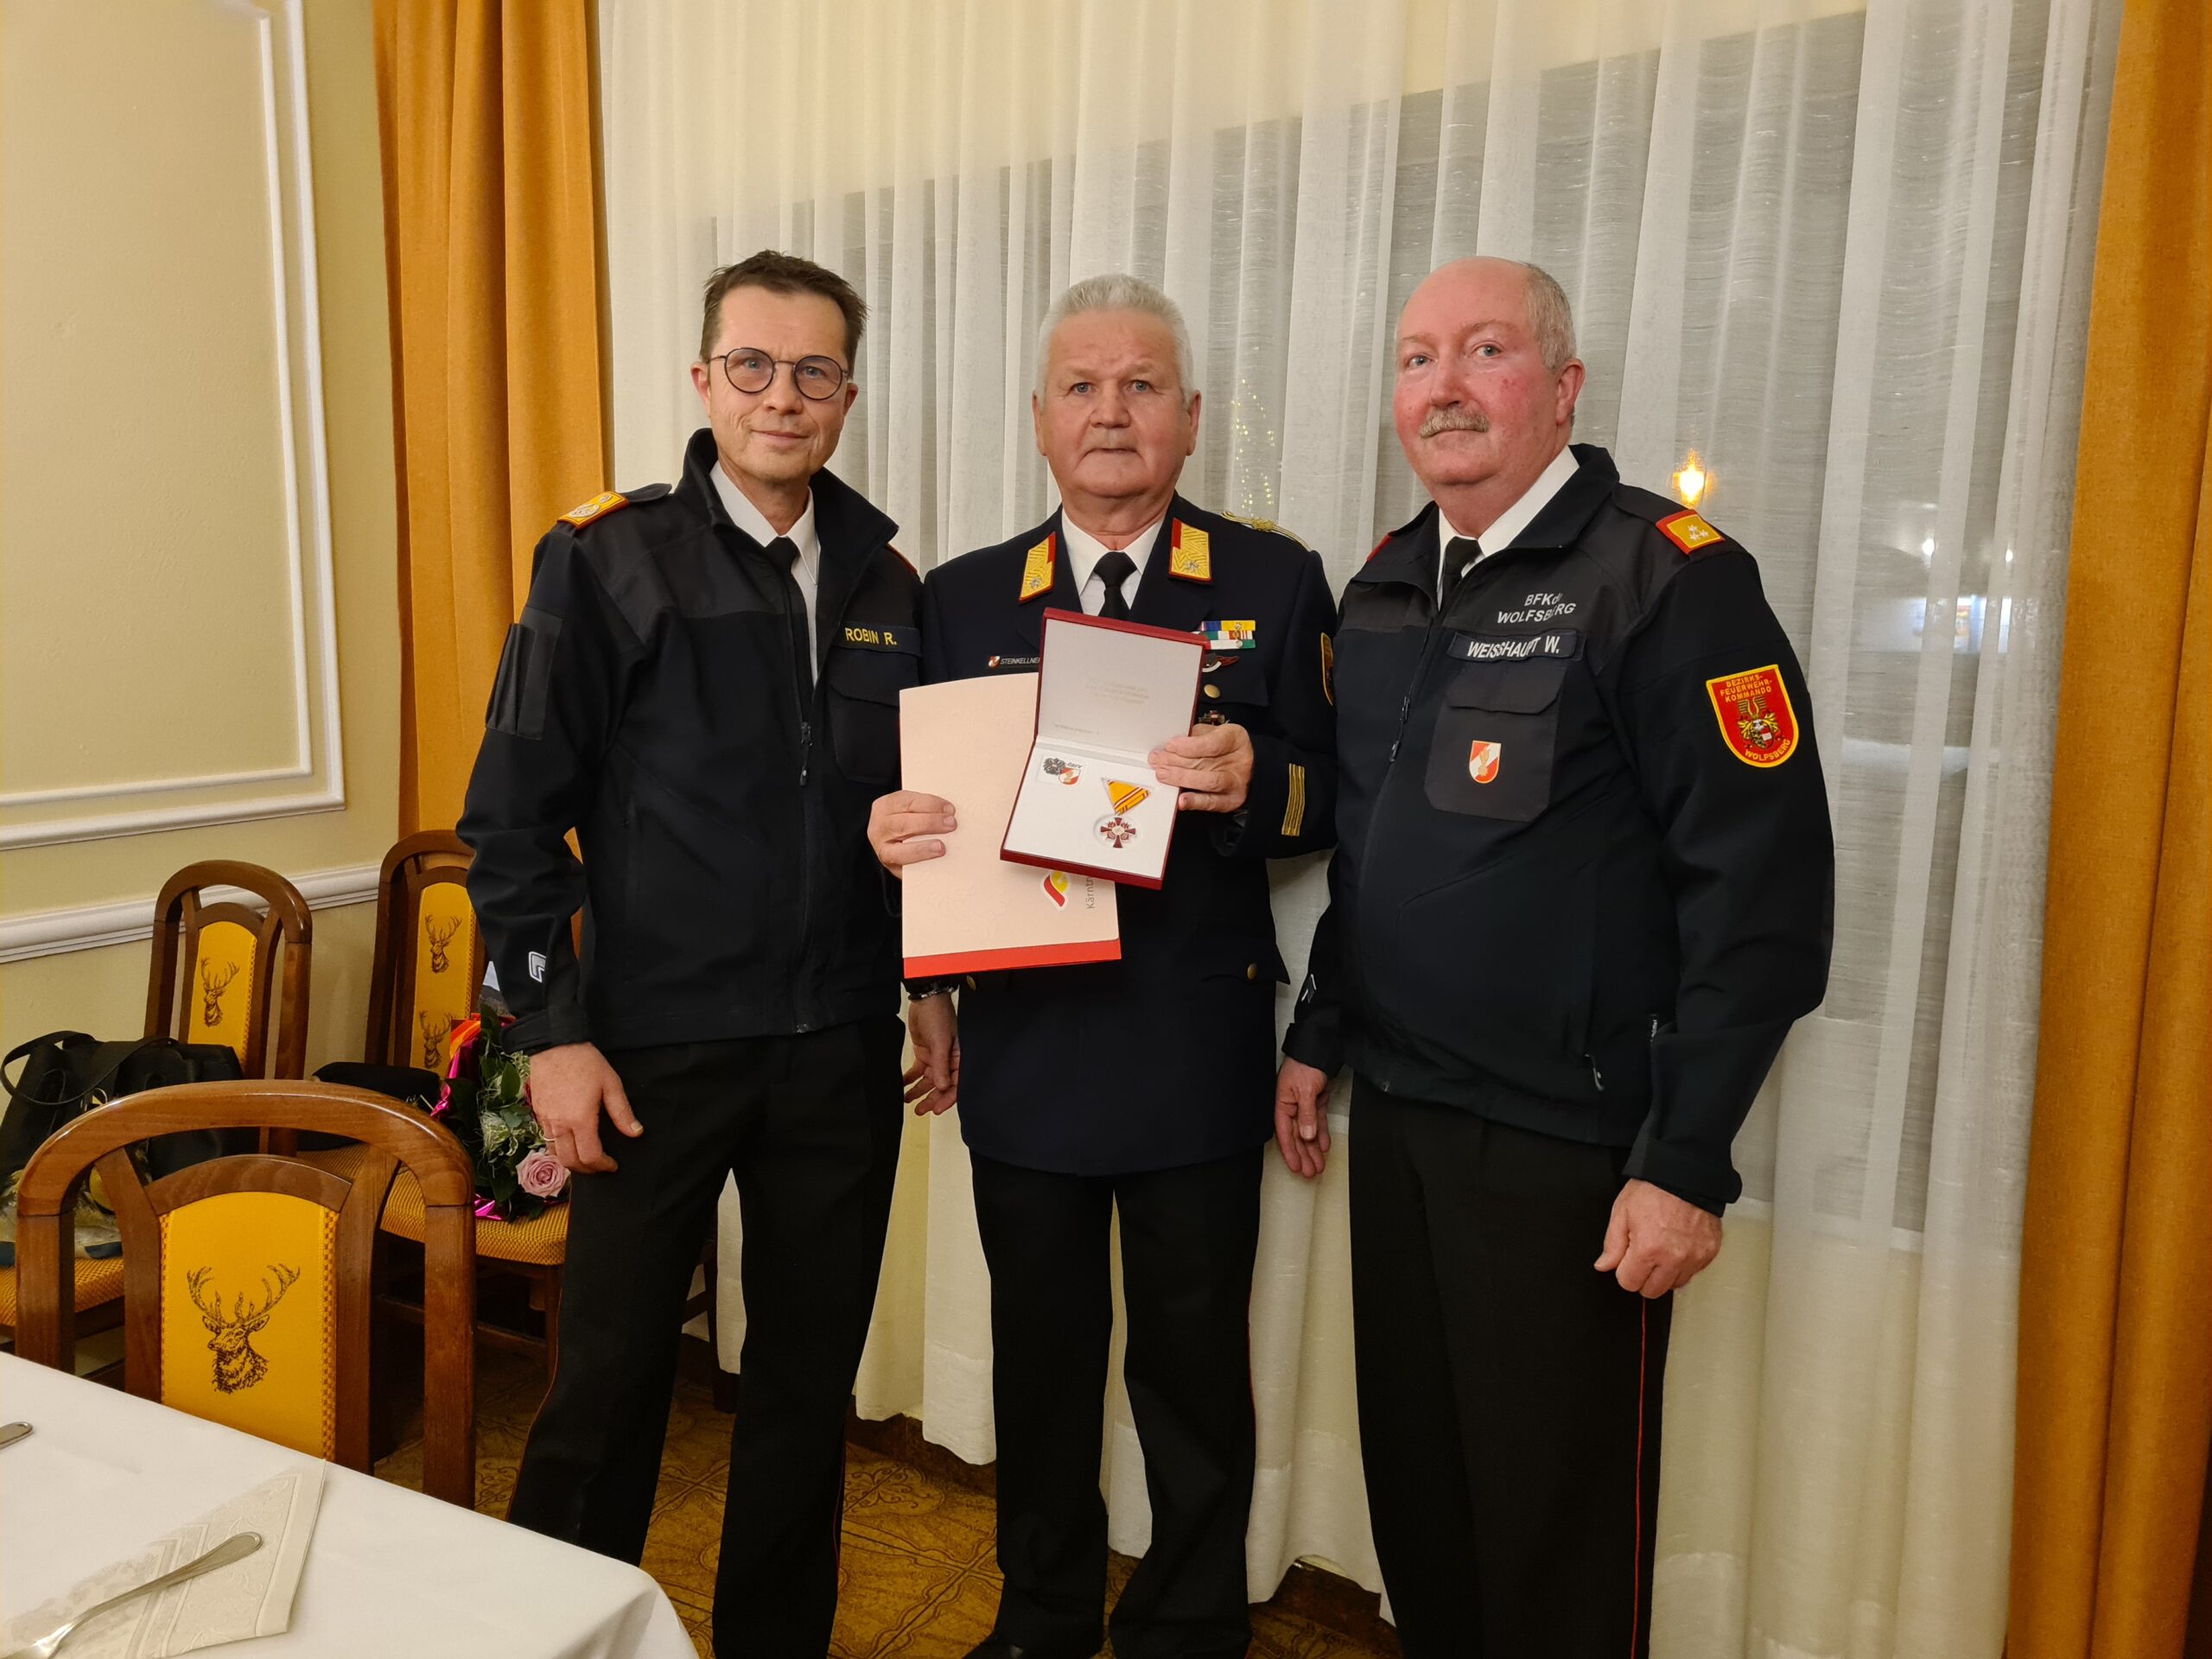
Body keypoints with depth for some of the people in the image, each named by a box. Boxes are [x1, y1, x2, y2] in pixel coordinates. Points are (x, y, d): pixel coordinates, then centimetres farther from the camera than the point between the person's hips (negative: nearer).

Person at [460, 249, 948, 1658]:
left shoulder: (886, 580, 6)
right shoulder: (606, 561, -4)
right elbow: (515, 816, -5)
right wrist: (554, 1031, -9)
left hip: (842, 1055, 4)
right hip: (658, 1049, -3)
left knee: (811, 1380, 15)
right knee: (615, 1380, 9)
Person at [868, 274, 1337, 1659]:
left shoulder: (1276, 581, -1)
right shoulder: (963, 597, 5)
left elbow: (1332, 796, -5)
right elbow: (927, 799, 4)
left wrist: (1255, 781, -26)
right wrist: (898, 830, -18)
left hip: (1198, 1051, -2)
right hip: (1025, 1042, 2)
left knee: (1195, 1363, 13)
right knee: (1041, 1353, 18)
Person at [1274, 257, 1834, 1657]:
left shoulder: (1670, 578, -12)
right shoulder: (1386, 586, 9)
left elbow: (1764, 890, -16)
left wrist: (1686, 1163, -17)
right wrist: (1318, 1037, 15)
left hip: (1570, 1145, -6)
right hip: (1396, 1115, 6)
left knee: (1557, 1537, 10)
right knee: (1413, 1488, 19)